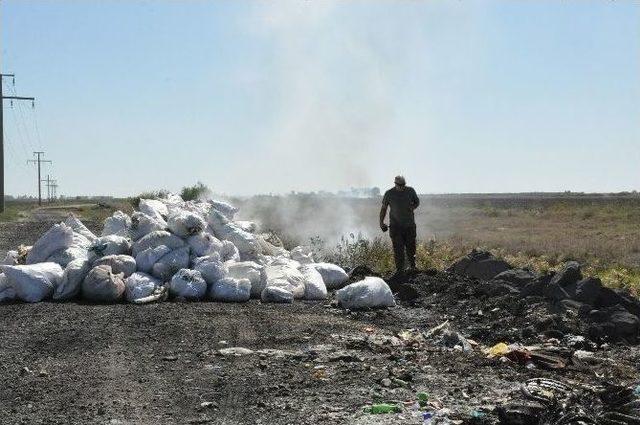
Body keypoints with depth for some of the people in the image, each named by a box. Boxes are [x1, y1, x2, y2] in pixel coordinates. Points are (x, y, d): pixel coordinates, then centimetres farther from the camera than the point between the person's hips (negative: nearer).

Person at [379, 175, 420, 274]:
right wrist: (381, 222, 1)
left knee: (411, 247, 7)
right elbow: (383, 208, 6)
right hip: (395, 225, -2)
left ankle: (413, 267, 28)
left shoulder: (410, 191, 1)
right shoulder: (389, 194, -4)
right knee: (398, 249, -6)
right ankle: (400, 269, 0)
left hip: (409, 225, 2)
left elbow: (417, 202, 17)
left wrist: (413, 207, -5)